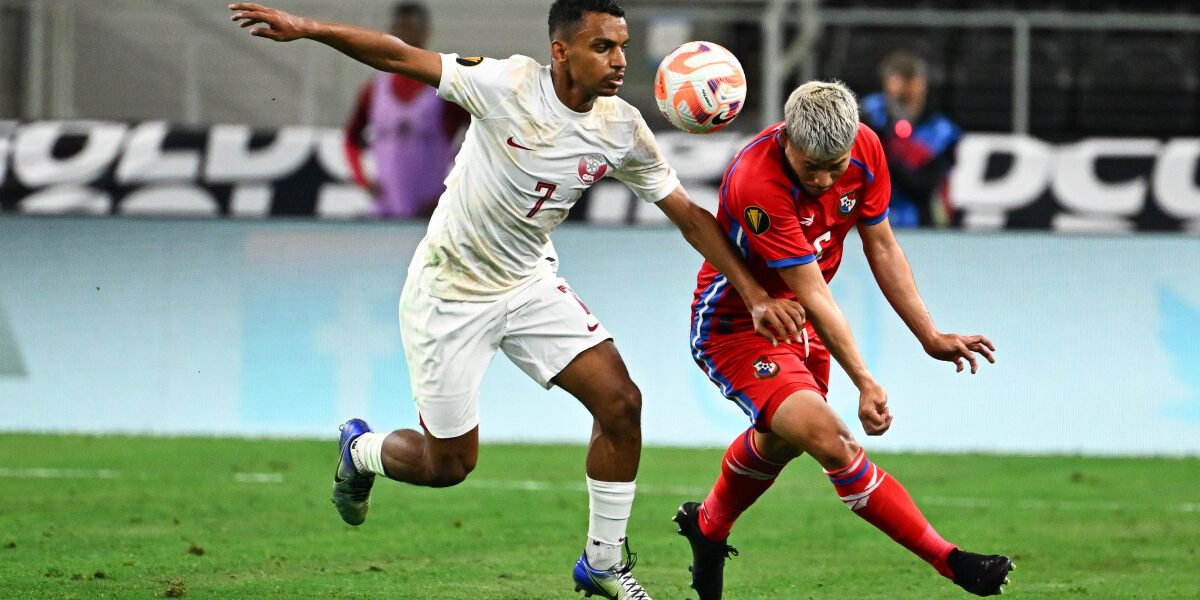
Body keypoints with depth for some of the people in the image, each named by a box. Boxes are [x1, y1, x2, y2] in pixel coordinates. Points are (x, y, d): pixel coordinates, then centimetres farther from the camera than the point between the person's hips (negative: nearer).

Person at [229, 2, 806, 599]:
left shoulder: (623, 130, -9)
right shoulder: (509, 85, -24)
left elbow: (687, 214, -2)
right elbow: (403, 58, -19)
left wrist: (755, 295, -6)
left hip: (531, 283, 5)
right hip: (449, 293, -5)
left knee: (621, 403, -11)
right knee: (449, 464, 1)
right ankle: (360, 450, 37)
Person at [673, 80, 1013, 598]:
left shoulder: (865, 149, -14)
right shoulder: (756, 183, -34)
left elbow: (882, 249, 1)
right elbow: (812, 293, -32)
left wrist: (930, 337, 1)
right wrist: (865, 384, -33)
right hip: (734, 323, -8)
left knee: (779, 442, 26)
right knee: (831, 441, -23)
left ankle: (707, 528, 53)